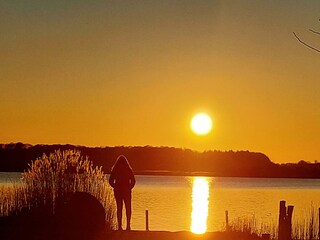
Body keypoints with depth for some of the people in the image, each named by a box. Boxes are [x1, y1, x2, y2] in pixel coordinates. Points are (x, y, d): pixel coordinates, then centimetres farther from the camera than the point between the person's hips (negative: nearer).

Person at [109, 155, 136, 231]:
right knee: (128, 208, 7)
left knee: (119, 208, 6)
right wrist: (129, 187, 6)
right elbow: (133, 181, -5)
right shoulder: (128, 170, -3)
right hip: (127, 190, -1)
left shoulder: (114, 170, -1)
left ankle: (119, 226, 1)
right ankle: (128, 225, -2)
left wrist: (116, 187, 10)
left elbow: (110, 181, -2)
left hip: (118, 191, 1)